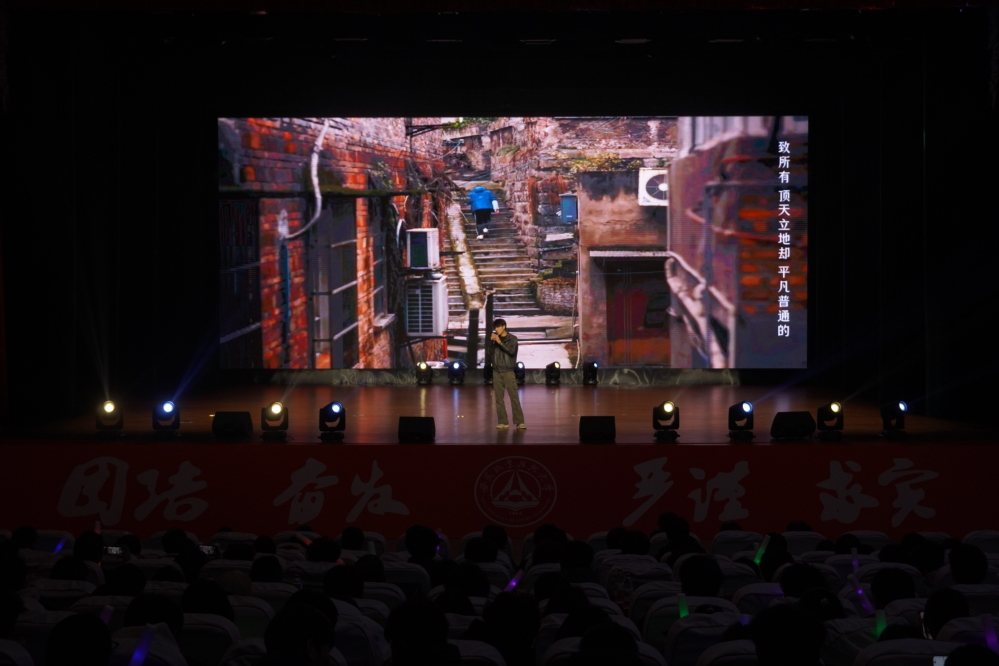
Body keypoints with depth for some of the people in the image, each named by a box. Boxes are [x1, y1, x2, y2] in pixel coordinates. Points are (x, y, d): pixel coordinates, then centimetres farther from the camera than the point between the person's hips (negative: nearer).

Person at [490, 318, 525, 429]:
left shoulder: (512, 338, 1)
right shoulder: (495, 339, 11)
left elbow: (511, 351, -13)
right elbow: (490, 353, 8)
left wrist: (500, 342, -19)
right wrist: (491, 342, -5)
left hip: (508, 371, -4)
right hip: (496, 372, 4)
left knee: (514, 396, -9)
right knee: (499, 397, 0)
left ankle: (519, 421, -10)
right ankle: (503, 422, 3)